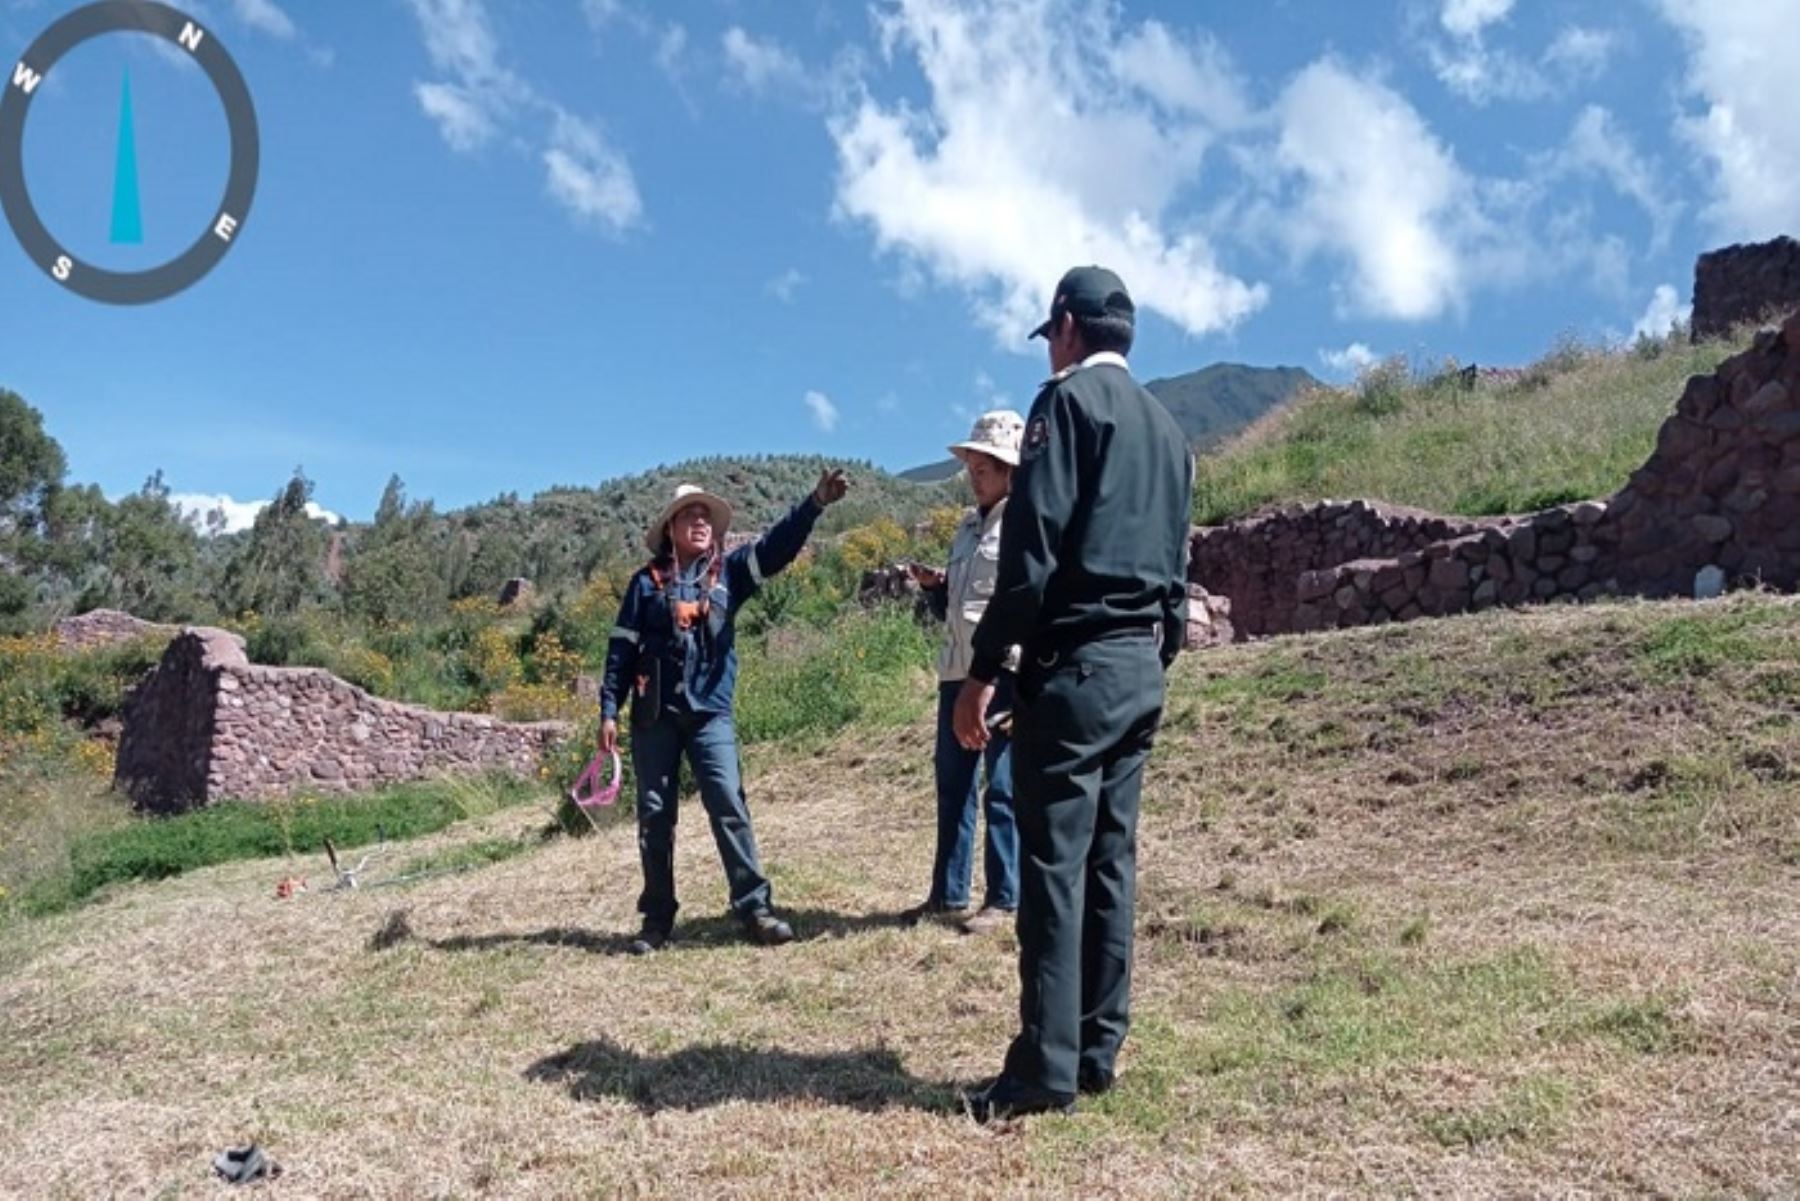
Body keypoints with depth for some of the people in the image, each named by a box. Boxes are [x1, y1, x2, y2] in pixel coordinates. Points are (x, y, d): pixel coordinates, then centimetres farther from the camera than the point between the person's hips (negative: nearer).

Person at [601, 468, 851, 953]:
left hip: (710, 713, 0)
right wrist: (609, 709, -2)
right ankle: (657, 919, 14)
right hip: (654, 715, 0)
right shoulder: (647, 581, 5)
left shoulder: (728, 571, 7)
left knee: (729, 807, -7)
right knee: (654, 817, 5)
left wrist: (816, 502, -19)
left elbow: (779, 545, -5)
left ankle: (754, 908, -5)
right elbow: (622, 647, 4)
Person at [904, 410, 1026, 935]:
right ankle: (948, 891, 21)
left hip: (1006, 672, -8)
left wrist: (1022, 674, -18)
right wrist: (932, 587, 4)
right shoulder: (967, 528, 18)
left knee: (1002, 789, -2)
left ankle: (1002, 900, 5)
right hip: (957, 670, 8)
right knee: (952, 784, 11)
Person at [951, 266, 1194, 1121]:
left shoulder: (1069, 400, -5)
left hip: (1073, 662, -8)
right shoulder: (1166, 428, 19)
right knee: (1110, 859, 10)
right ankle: (1099, 1052, 16)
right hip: (1139, 666, 8)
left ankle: (1045, 1070, -2)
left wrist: (982, 669, -14)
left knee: (1053, 862, -6)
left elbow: (1033, 548, -15)